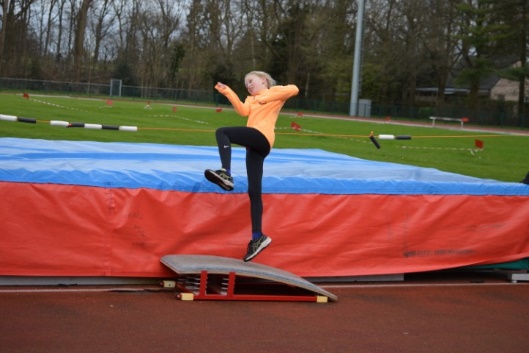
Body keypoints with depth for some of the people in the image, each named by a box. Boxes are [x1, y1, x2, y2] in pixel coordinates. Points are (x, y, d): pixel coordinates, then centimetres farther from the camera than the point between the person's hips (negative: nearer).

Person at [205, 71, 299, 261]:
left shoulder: (274, 91, 12)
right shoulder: (251, 99, 30)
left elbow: (294, 89, -6)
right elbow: (243, 110, 10)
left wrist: (268, 97, -8)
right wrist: (227, 92, 3)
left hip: (261, 138, -8)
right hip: (254, 145, 8)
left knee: (222, 132, -23)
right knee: (254, 192, 3)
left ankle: (226, 174, -40)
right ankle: (258, 237, 2)